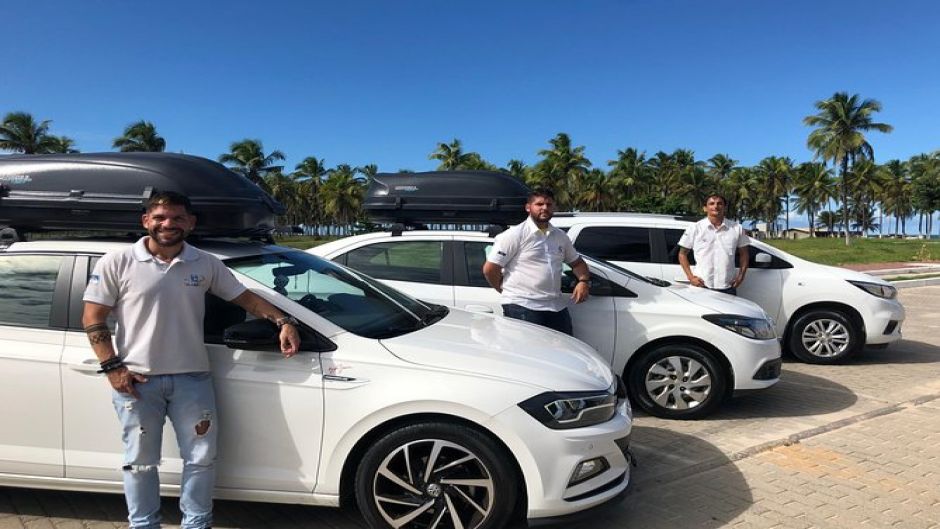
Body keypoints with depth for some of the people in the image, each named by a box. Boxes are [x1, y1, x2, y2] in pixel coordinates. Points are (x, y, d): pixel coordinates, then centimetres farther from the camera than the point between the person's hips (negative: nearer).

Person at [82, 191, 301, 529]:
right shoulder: (117, 263, -4)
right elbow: (93, 319, -1)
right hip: (137, 380, -2)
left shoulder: (206, 265, 3)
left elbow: (245, 298, 8)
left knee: (202, 457, 9)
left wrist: (283, 321, -6)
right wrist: (112, 367, -10)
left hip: (192, 377, 2)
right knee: (141, 461, 10)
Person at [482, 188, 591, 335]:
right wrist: (508, 291, 3)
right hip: (522, 308, -6)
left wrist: (584, 281, 6)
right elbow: (489, 269, -8)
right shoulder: (514, 235, -6)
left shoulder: (560, 236, 15)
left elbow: (577, 262, 27)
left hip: (557, 308, 7)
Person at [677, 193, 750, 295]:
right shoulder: (695, 228, 1)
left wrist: (741, 276, 3)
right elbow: (682, 253, 5)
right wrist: (690, 277, -5)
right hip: (701, 286, -2)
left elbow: (743, 254, 16)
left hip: (728, 288, 2)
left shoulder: (736, 228, 7)